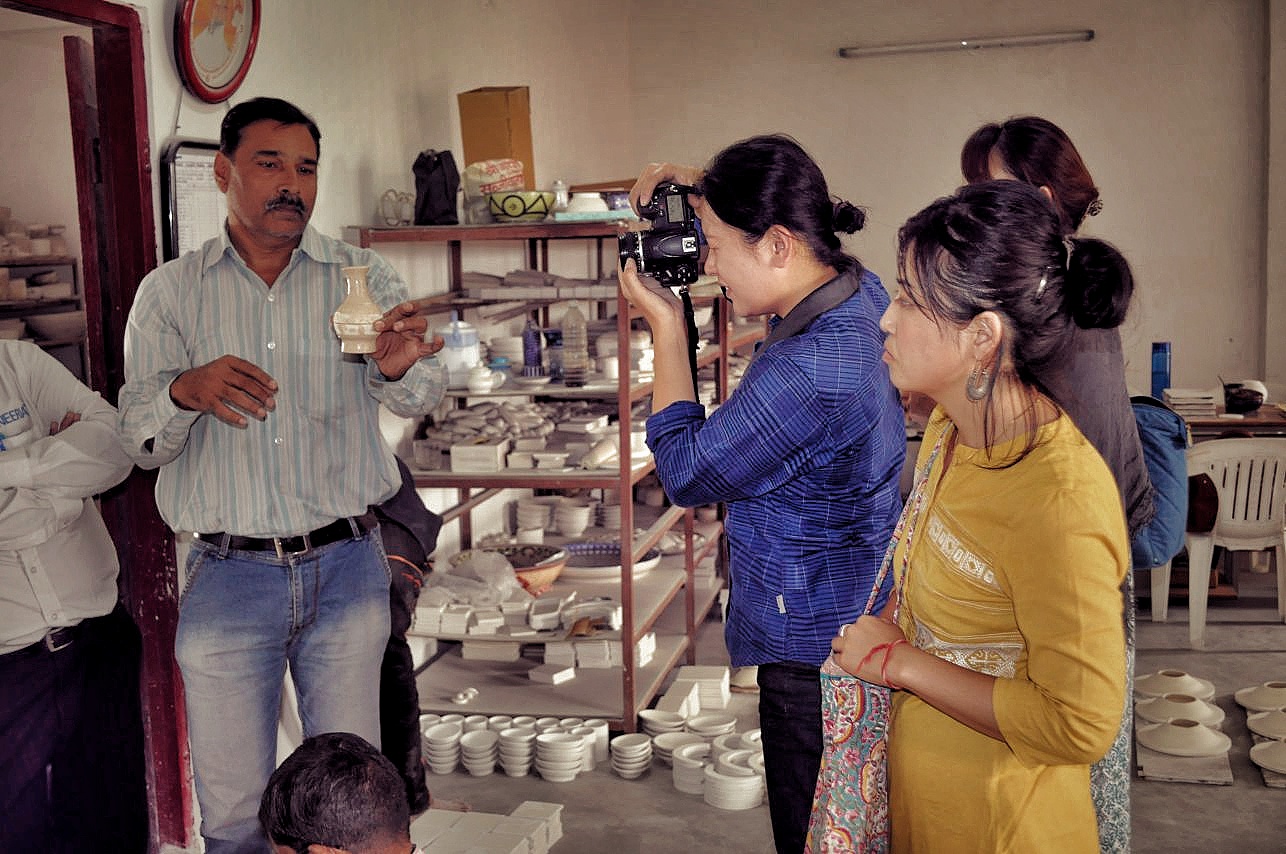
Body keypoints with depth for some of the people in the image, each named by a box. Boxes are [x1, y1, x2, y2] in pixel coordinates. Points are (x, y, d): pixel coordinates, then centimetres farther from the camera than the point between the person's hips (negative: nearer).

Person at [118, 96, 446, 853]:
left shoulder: (363, 276, 3)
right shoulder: (170, 293, 3)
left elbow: (420, 397, -9)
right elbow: (141, 441, -3)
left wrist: (400, 365, -33)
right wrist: (186, 391, -25)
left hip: (347, 569, 0)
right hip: (228, 578, 0)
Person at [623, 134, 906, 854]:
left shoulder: (806, 375, -32)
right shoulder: (862, 293, -2)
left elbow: (685, 472, -17)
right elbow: (766, 217, 22)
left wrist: (666, 325, -11)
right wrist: (702, 188, 4)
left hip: (813, 647, -10)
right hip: (862, 624, 10)